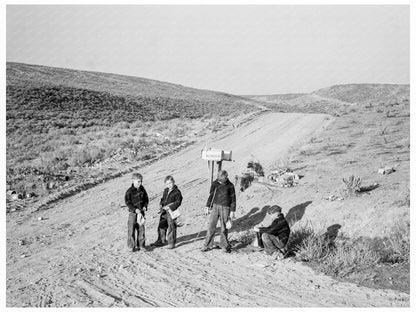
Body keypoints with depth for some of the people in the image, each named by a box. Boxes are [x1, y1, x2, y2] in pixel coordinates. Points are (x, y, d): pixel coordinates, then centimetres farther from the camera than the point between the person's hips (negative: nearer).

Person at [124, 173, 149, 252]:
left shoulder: (142, 189, 2)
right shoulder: (129, 191, -13)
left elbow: (146, 198, 13)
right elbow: (127, 202, -13)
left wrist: (145, 206, -4)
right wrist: (135, 209, -21)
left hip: (141, 212, 4)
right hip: (133, 212, -4)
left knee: (141, 229, 8)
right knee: (131, 229, 1)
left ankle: (141, 245, 19)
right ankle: (132, 246, 13)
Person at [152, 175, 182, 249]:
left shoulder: (177, 192, -11)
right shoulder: (166, 191, 13)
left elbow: (178, 202, -15)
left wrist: (170, 207, -22)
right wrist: (161, 205, 3)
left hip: (171, 211, -8)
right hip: (164, 211, 8)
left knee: (171, 227, -1)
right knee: (162, 226, 15)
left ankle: (172, 243, 9)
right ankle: (161, 241, 30)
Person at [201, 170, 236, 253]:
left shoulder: (230, 185, -3)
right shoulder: (215, 184, 2)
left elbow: (233, 199, 3)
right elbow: (211, 195, 11)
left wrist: (232, 211, 0)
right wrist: (207, 207, 8)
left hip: (225, 208, -2)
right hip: (215, 206, 2)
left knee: (224, 228, 3)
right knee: (211, 226, 0)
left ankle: (224, 246, 16)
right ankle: (207, 245, 8)